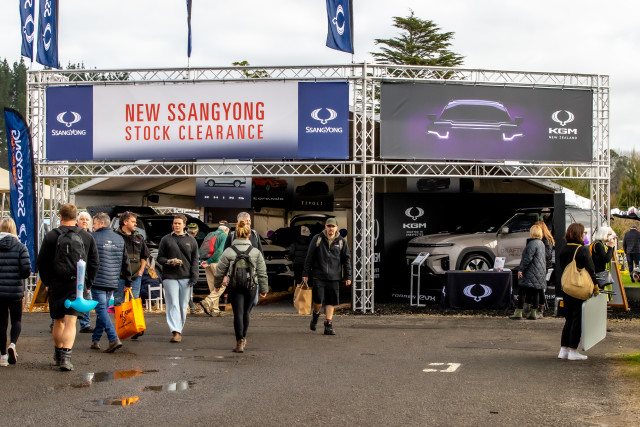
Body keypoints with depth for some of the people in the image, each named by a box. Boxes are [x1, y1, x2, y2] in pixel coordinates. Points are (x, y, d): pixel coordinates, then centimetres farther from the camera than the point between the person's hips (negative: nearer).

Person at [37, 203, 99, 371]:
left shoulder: (50, 236, -1)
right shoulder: (87, 237, 2)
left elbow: (41, 262, 1)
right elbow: (94, 263, 5)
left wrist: (47, 282, 10)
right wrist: (87, 283, 12)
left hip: (56, 285, 0)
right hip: (77, 284, 0)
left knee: (58, 321, 15)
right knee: (70, 322, -4)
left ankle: (58, 354, 29)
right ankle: (66, 357, -20)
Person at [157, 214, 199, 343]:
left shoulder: (191, 240, 11)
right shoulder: (166, 239, 8)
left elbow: (195, 260, 9)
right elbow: (160, 257, 9)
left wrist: (194, 277, -1)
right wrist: (169, 262, -13)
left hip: (186, 278, 2)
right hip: (170, 277, -2)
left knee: (183, 306, 5)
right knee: (173, 304, -10)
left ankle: (179, 330, 17)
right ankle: (175, 331, -17)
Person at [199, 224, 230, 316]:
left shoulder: (209, 235, 20)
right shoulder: (224, 236, -1)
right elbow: (220, 251, -14)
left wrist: (202, 262, 0)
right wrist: (208, 261, -12)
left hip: (208, 264, 7)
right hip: (217, 263, -7)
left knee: (213, 287, 10)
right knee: (221, 285, -1)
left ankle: (215, 309, 8)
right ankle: (207, 302, -16)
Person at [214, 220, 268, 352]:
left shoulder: (228, 252, -5)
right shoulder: (256, 252, -1)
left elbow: (220, 271, 2)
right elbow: (262, 273, 3)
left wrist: (217, 284, 20)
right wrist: (264, 289, 13)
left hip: (234, 287, -2)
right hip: (251, 287, 2)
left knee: (238, 313, 0)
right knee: (246, 312, 18)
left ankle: (239, 342, -7)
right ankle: (243, 338, 33)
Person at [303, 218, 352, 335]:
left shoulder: (341, 241, 7)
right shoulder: (317, 239, 2)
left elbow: (346, 259, 11)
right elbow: (309, 257, 5)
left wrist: (348, 276, 6)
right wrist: (306, 273, 3)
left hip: (334, 277, 2)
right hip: (318, 276, -2)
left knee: (331, 302, 1)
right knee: (318, 300, -8)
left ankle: (328, 326, 6)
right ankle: (315, 314, 23)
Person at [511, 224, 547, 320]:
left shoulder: (532, 244, -15)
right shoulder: (541, 243, 14)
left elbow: (527, 258, -20)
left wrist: (520, 269, -17)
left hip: (531, 273, -9)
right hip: (540, 272, 9)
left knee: (522, 292, -4)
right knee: (535, 293, 10)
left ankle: (518, 313, -6)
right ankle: (533, 313, 11)